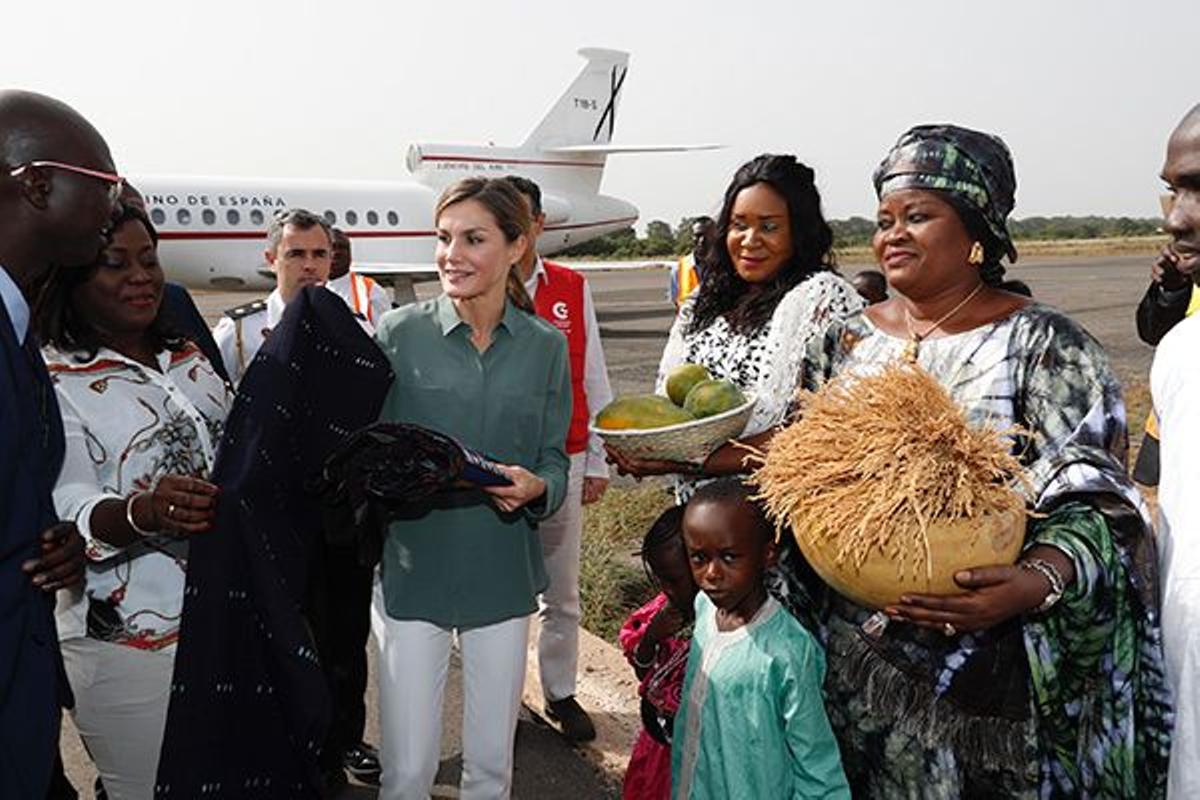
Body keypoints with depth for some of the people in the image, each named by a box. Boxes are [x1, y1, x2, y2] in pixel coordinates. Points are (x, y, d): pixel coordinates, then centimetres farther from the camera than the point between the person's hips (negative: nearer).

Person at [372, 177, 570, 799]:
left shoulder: (545, 347, 2)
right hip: (411, 571, -1)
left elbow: (554, 462, 6)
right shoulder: (398, 334, -4)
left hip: (503, 575, 2)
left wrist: (535, 487, -17)